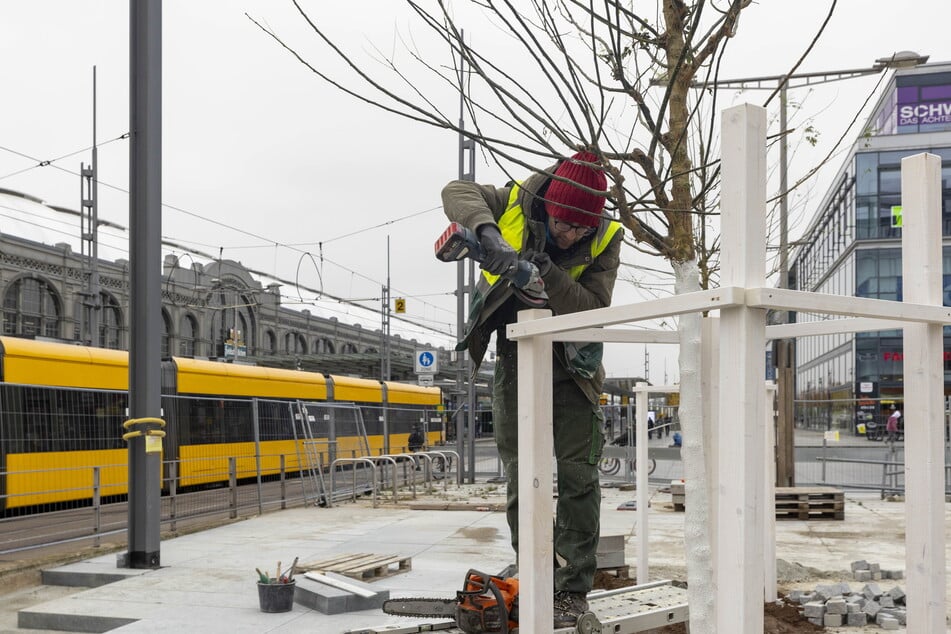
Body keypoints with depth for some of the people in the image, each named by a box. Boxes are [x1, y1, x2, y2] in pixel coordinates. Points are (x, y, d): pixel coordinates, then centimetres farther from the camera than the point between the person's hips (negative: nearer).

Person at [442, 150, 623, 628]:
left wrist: (548, 272, -34)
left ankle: (574, 591, 3)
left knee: (578, 478, -4)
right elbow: (458, 192, -24)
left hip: (572, 368, -1)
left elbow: (594, 310, -21)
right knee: (522, 481, 1)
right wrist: (490, 237, -41)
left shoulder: (605, 240, -14)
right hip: (516, 361, 1)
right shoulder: (518, 202, -13)